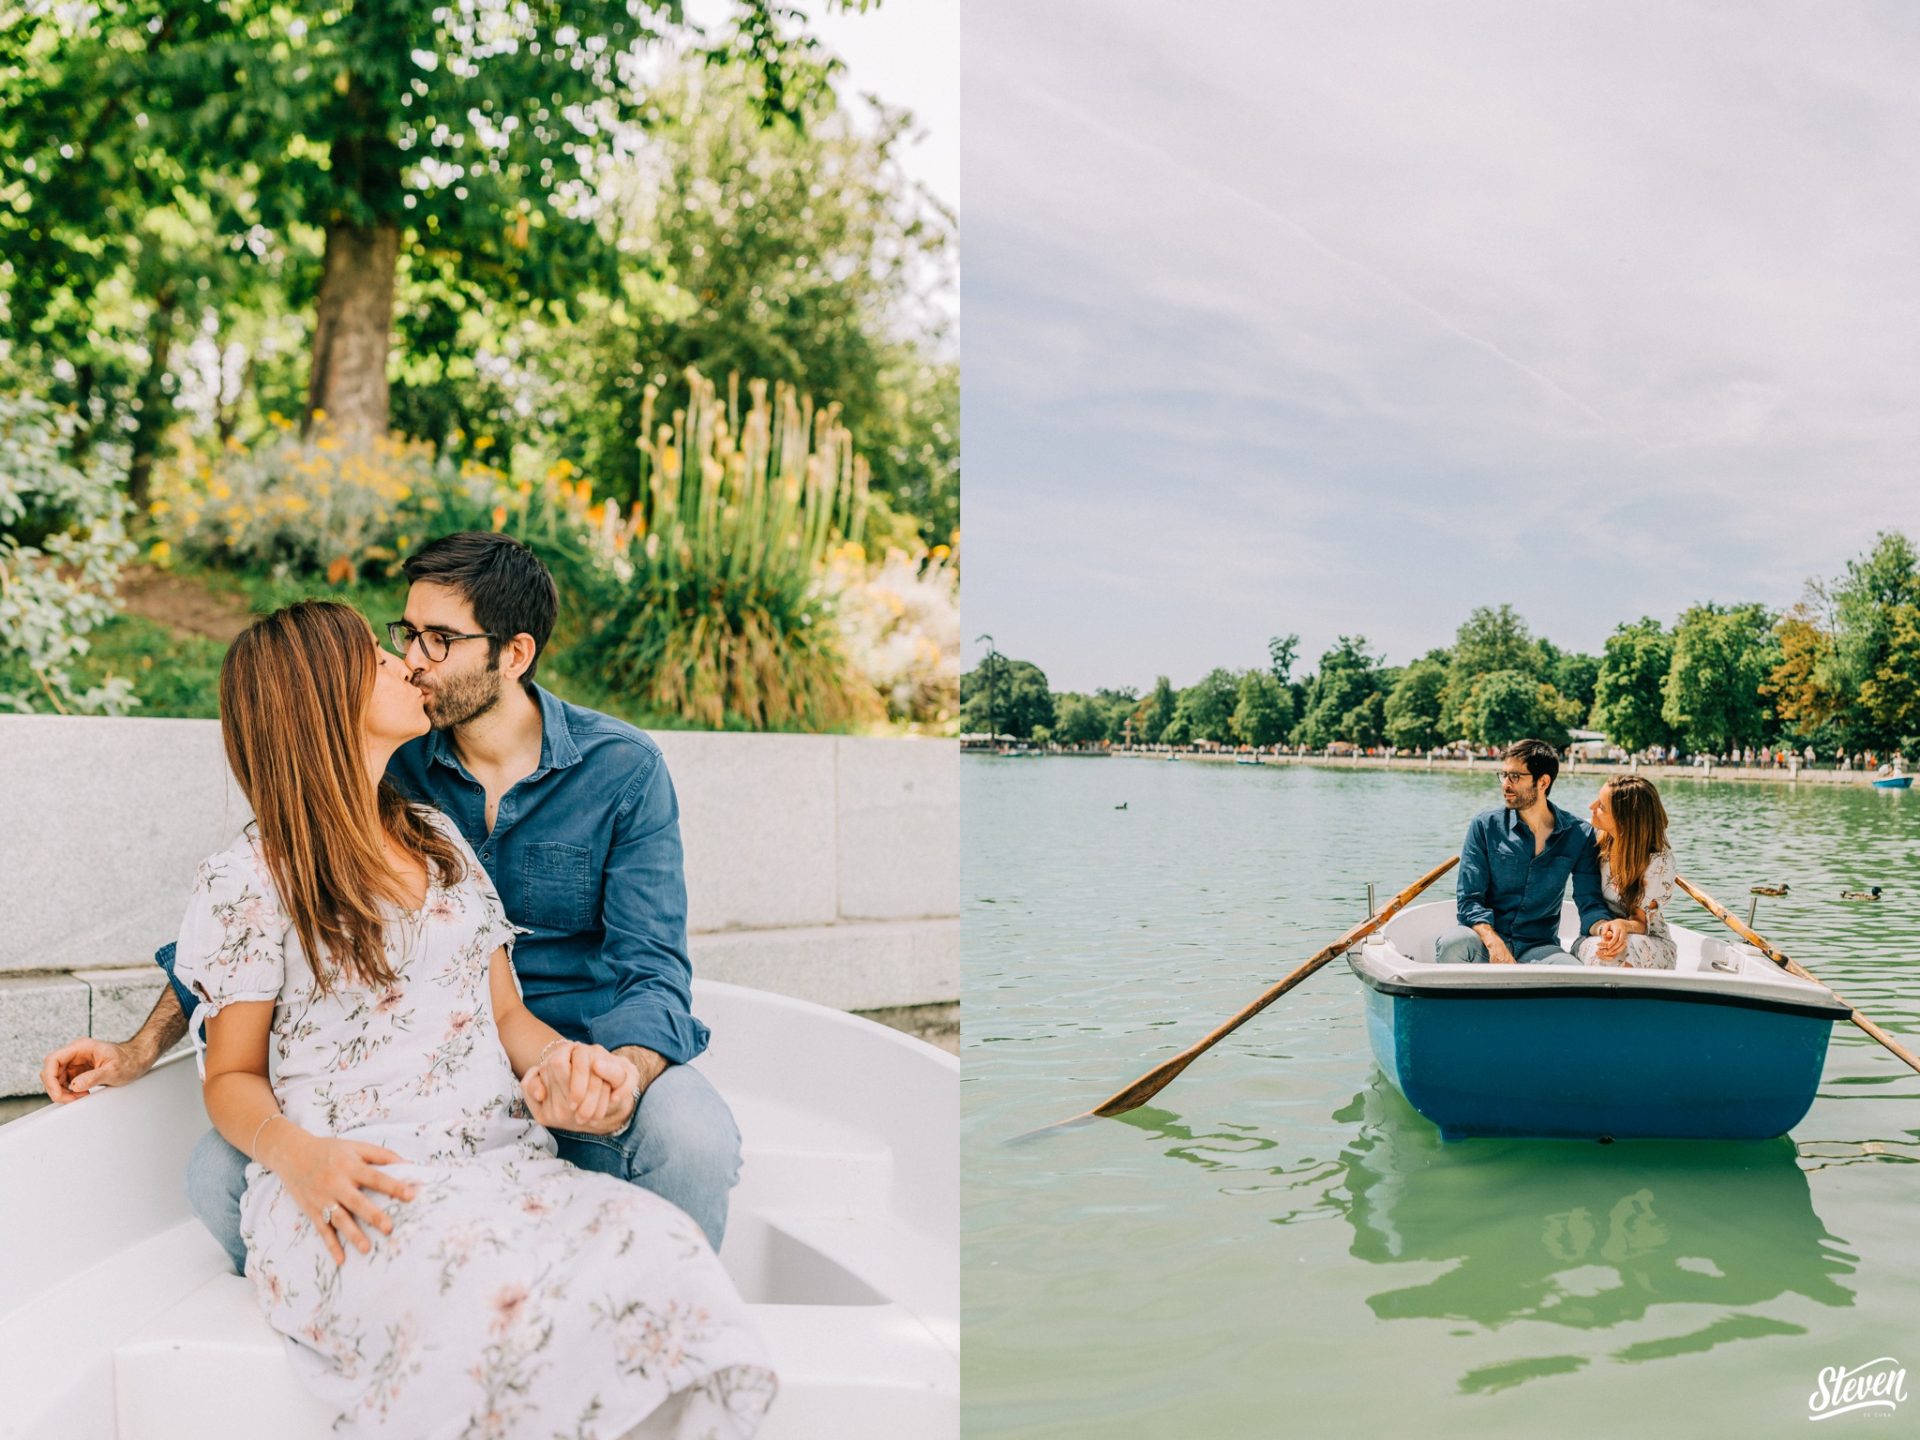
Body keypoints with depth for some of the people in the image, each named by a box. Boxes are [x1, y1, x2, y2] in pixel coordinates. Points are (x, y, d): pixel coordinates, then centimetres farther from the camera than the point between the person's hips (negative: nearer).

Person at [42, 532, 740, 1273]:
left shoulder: (623, 767, -6)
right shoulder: (387, 761, 2)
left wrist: (621, 1073, -35)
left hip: (582, 1048, -2)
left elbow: (652, 968, -13)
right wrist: (143, 1047, 2)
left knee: (692, 1139, -34)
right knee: (220, 1173, -18)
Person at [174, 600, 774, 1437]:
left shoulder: (441, 842, 22)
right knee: (502, 1308, -38)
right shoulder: (246, 882, 5)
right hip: (350, 1191, -4)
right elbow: (232, 1078, 7)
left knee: (664, 1260, -30)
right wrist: (297, 1153, -16)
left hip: (500, 1163, 4)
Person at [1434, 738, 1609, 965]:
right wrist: (1493, 942, -25)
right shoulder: (1485, 825, -1)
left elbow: (1589, 902, 1)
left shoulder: (1579, 834, 3)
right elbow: (1469, 898, -6)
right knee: (1452, 943, -36)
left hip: (1537, 947, 1)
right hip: (1485, 940, -1)